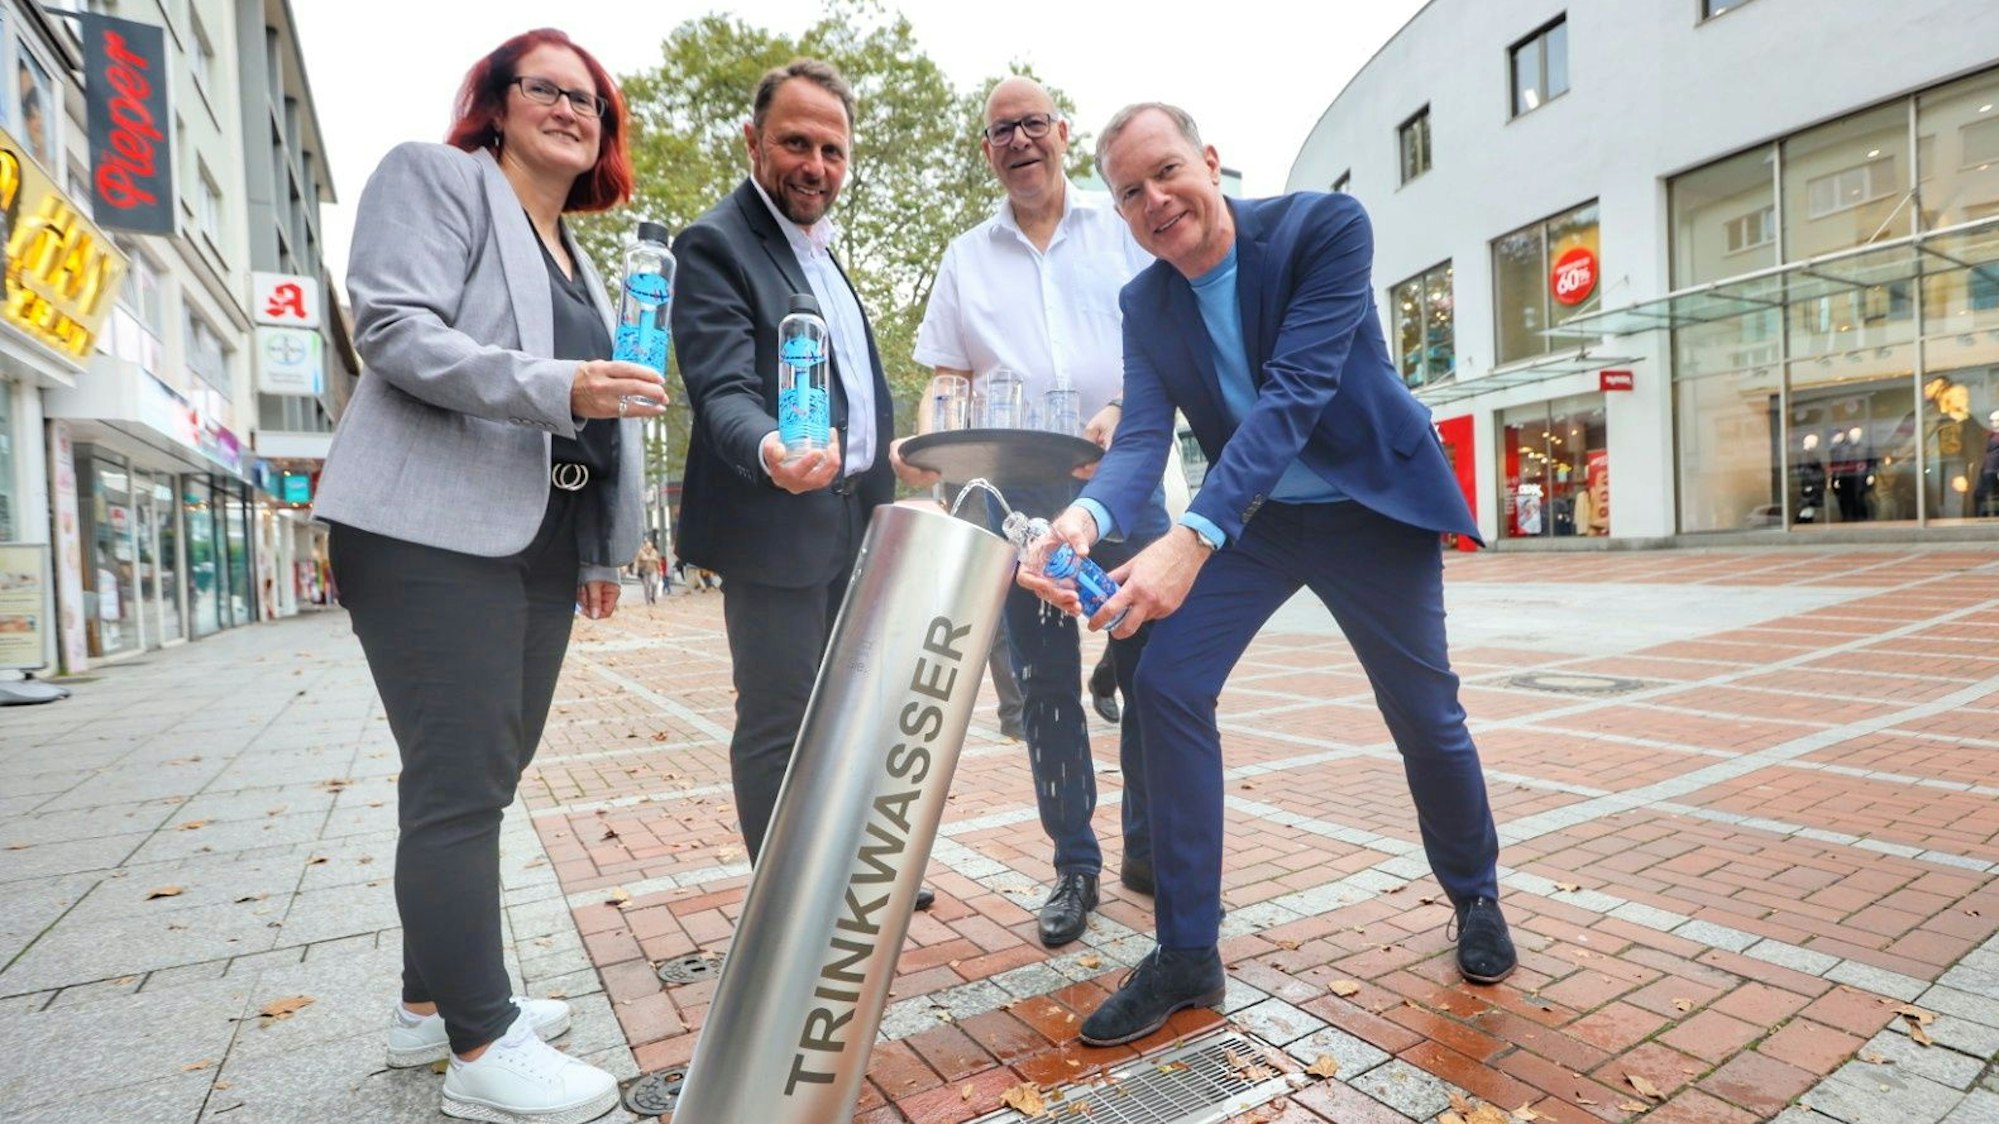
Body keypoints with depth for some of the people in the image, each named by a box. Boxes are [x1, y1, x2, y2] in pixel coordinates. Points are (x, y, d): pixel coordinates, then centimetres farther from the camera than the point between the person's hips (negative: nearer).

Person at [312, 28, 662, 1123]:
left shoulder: (574, 254, 24)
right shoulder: (433, 177, 3)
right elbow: (395, 329, -11)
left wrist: (599, 553, 20)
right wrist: (556, 386, -24)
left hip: (540, 541, 8)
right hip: (436, 532, -8)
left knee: (483, 777, 11)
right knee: (460, 784, -6)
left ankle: (433, 1001, 26)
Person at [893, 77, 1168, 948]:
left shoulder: (1120, 227, 9)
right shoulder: (966, 257, 15)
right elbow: (950, 374, 12)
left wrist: (1123, 410, -17)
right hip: (1016, 491, 2)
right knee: (1044, 683, 5)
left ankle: (1149, 848, 19)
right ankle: (1074, 864, 18)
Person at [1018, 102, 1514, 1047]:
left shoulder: (1324, 226, -19)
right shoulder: (1144, 303, -5)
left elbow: (1294, 393, -32)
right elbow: (1142, 436, -16)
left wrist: (1191, 540, -44)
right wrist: (1089, 514, -40)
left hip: (1371, 506, -3)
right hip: (1249, 512, 4)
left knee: (1423, 711, 5)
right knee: (1166, 684, -12)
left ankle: (1476, 898, 37)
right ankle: (1186, 953, 2)